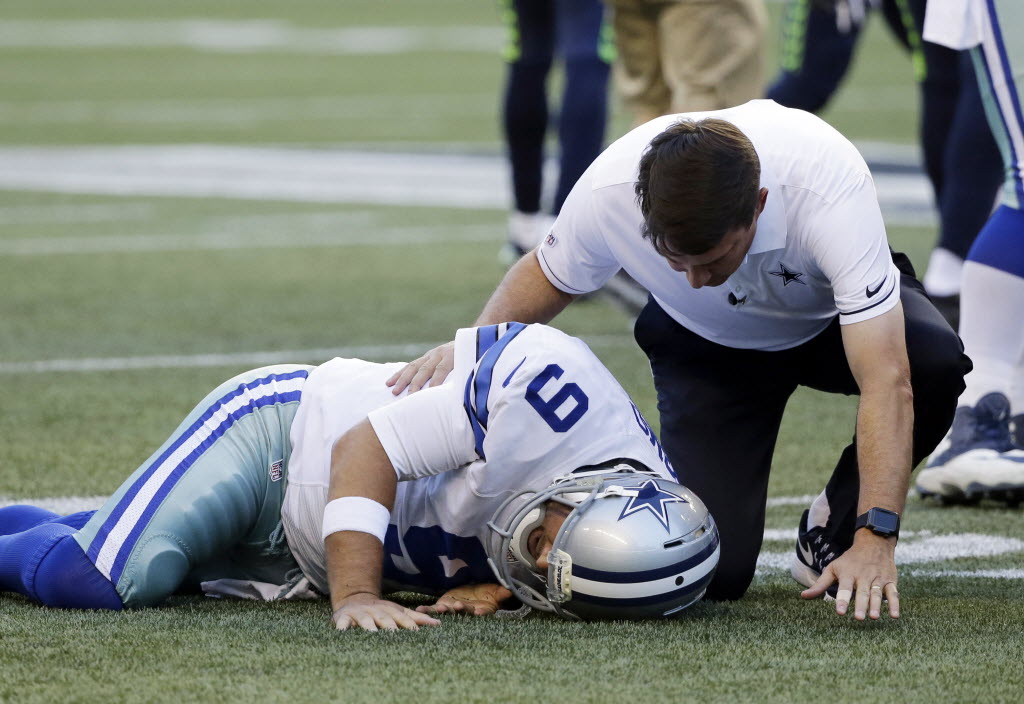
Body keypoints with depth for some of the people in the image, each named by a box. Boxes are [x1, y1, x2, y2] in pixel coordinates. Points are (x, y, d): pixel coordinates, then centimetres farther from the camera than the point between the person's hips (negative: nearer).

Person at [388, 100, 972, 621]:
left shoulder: (829, 189, -42)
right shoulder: (611, 191, -33)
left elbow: (887, 384, -45)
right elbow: (549, 275, -7)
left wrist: (874, 539, -53)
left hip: (836, 317, -1)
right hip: (706, 342, 1)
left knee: (934, 364, -36)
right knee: (711, 572, -18)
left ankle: (837, 528, -8)